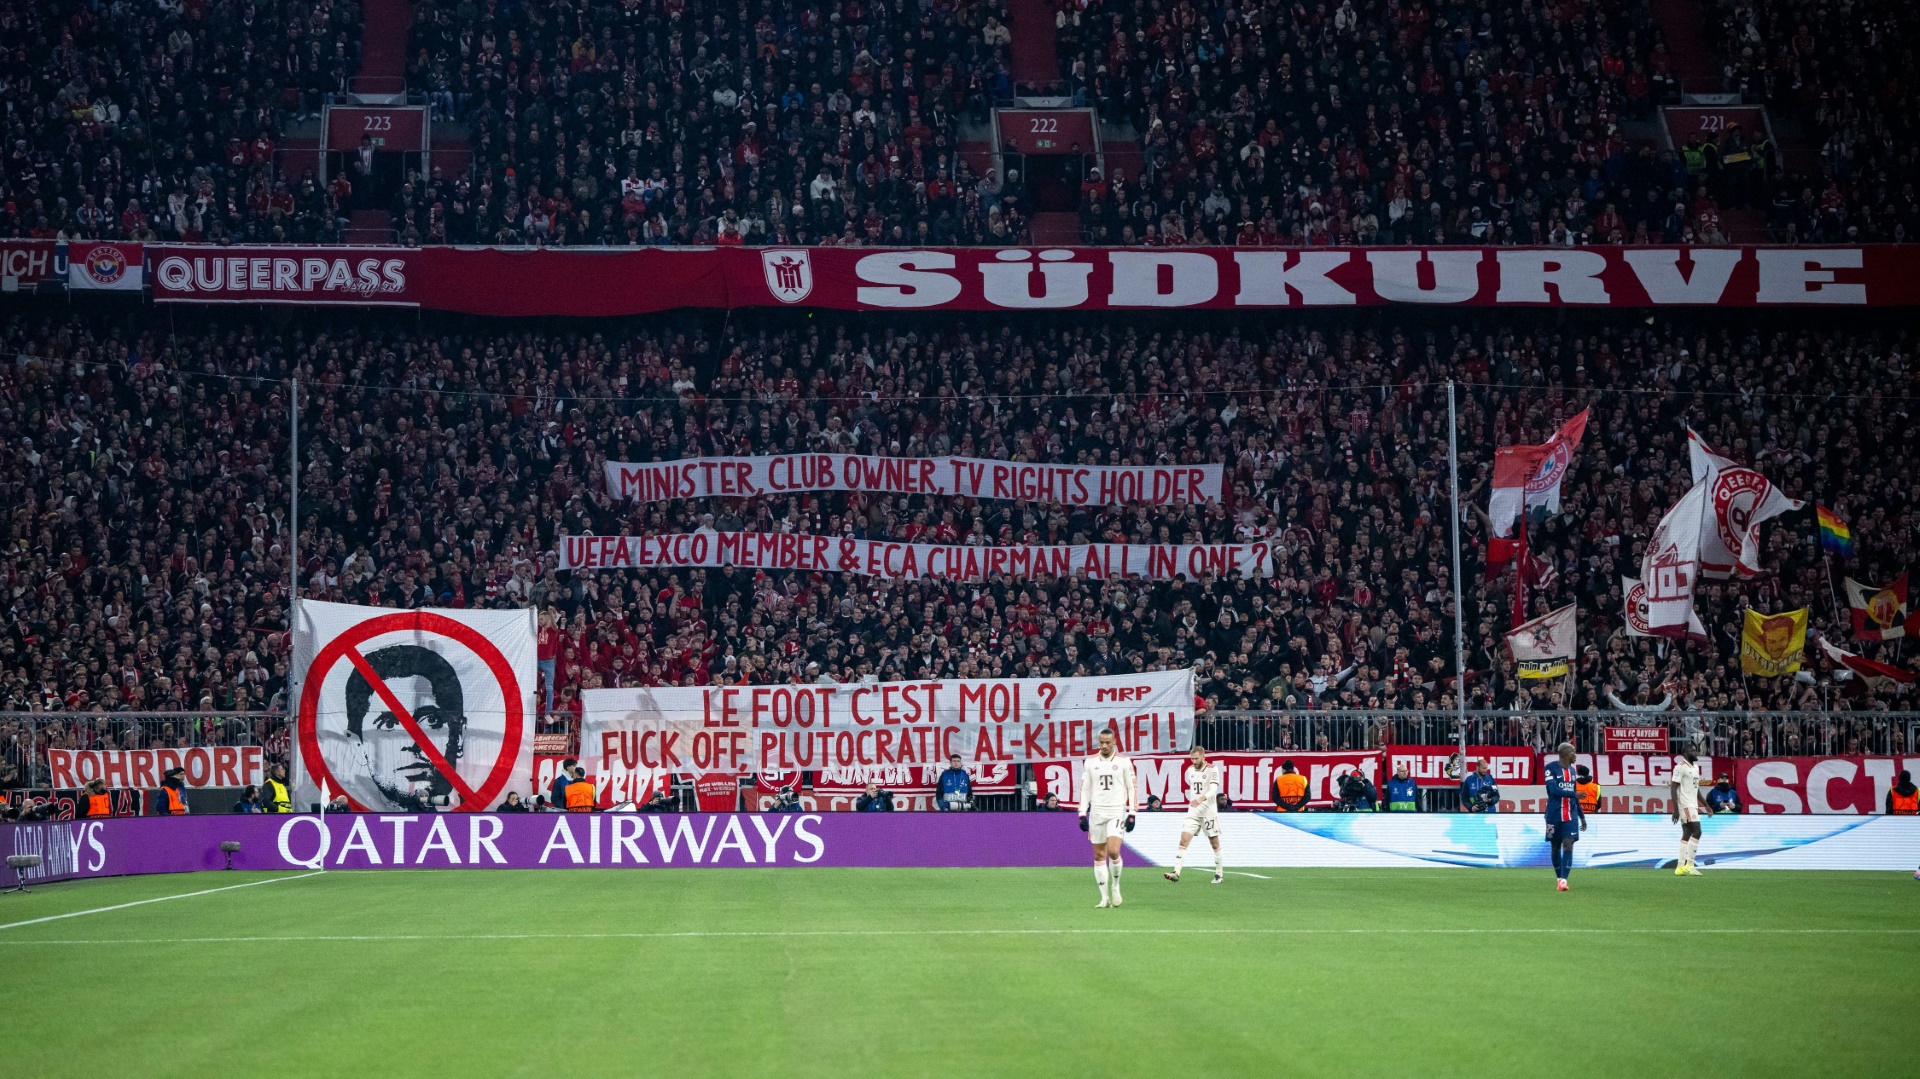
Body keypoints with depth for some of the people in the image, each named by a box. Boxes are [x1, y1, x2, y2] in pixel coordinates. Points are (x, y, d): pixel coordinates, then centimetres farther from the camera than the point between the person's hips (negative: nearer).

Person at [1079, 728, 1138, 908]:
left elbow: (1132, 788, 3)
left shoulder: (1123, 762, 1)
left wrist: (1132, 814, -4)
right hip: (1096, 812, 3)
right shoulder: (1090, 762, 8)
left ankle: (1115, 886, 6)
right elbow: (1085, 789, 11)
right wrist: (1082, 814, 5)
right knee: (1099, 856, 2)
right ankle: (1105, 898, 7)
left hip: (1117, 812, -3)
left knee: (1113, 851, -19)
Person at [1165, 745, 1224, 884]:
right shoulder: (1190, 770, 8)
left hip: (1209, 811, -4)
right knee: (1183, 840, -10)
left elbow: (1213, 789, -22)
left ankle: (1219, 873, 24)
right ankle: (1176, 873, -18)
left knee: (1214, 843, 8)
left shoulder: (1212, 769, -10)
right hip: (1193, 811, 4)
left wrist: (1201, 798, -38)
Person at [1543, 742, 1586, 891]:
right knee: (1556, 846, 6)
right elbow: (1554, 790, -18)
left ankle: (1563, 880, -16)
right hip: (1554, 814, -4)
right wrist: (1574, 794, -25)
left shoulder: (1572, 770, 12)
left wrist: (1582, 816, 21)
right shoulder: (1551, 767, -7)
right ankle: (1558, 878, 21)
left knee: (1568, 845, -10)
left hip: (1570, 815, 4)